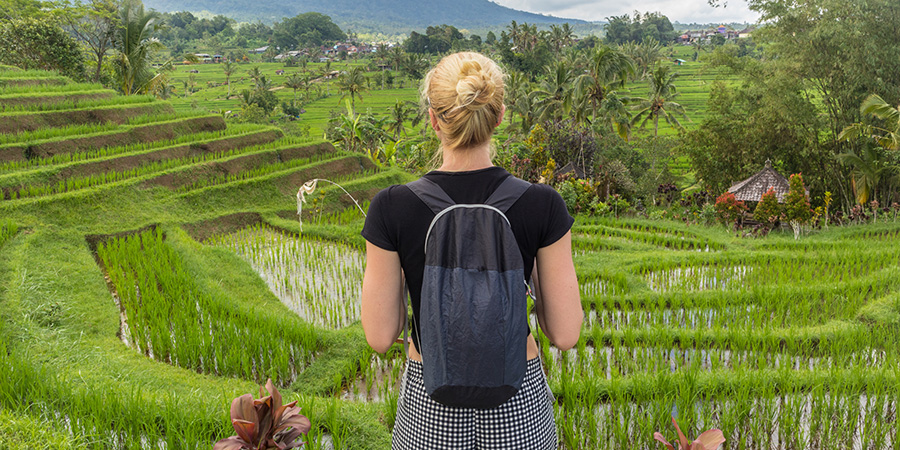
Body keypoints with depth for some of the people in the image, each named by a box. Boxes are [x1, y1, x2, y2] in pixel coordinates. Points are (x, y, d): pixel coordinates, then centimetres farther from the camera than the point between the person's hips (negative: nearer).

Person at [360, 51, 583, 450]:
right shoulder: (541, 204, -15)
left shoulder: (392, 208, -16)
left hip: (431, 408, 0)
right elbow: (565, 334, -11)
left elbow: (380, 337, -11)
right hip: (518, 406, 1)